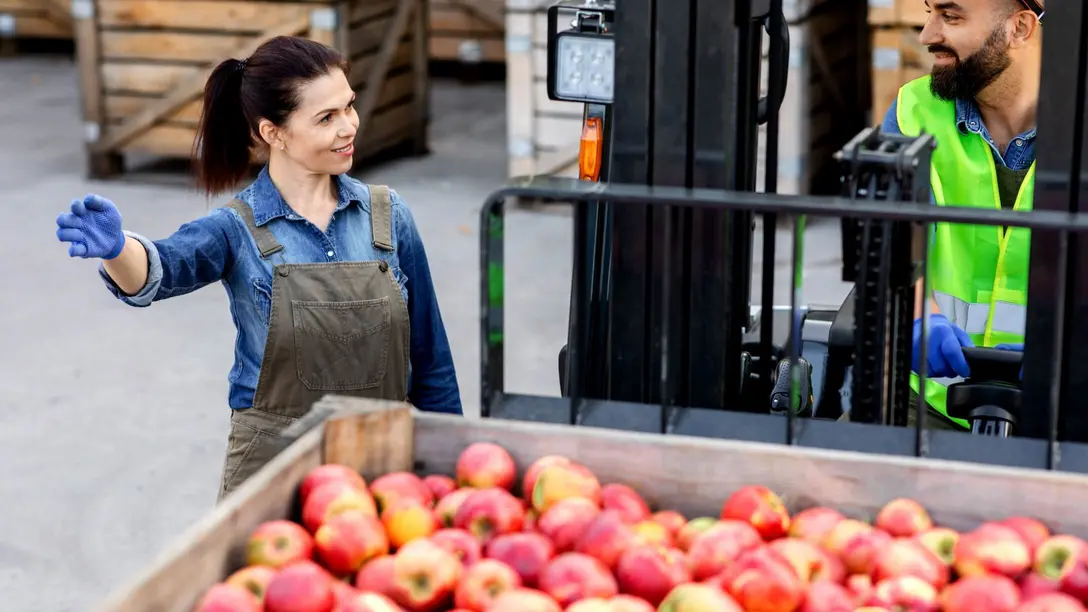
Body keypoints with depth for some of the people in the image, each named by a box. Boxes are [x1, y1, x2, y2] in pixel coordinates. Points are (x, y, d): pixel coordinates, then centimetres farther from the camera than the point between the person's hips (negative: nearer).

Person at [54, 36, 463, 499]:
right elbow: (163, 268, -27)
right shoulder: (238, 230, -6)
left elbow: (428, 358, 7)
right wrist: (117, 248, -49)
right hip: (273, 472, -2)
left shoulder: (388, 216, 1)